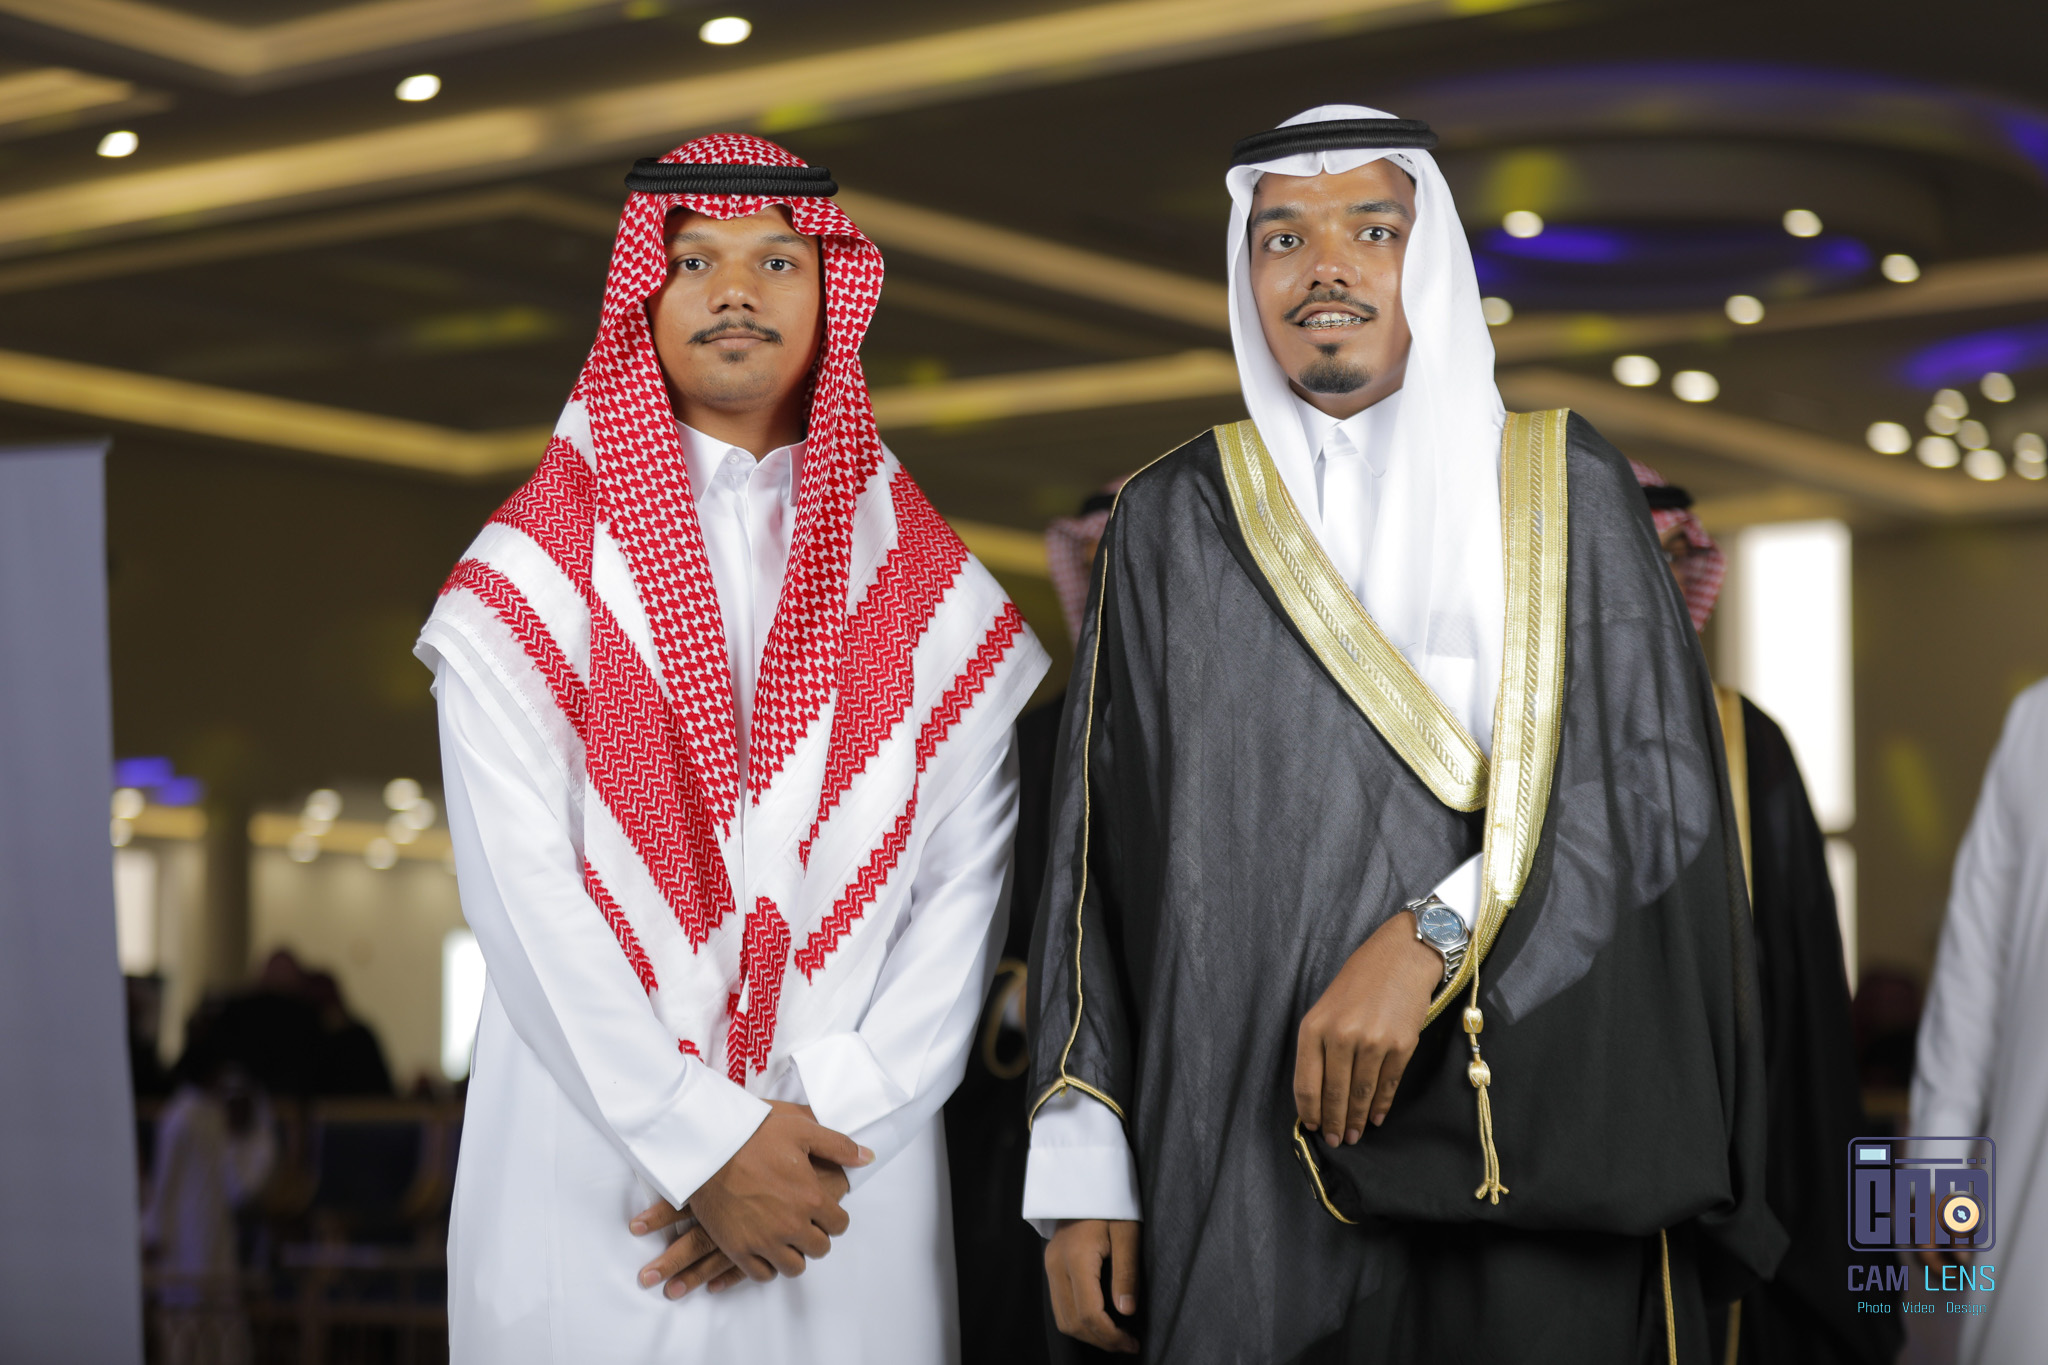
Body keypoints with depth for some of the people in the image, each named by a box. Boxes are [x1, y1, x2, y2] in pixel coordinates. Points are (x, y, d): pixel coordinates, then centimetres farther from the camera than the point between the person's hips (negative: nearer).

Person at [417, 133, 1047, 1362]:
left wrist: (827, 1122, -12)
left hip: (847, 1179, 1)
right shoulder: (534, 575, 0)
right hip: (596, 1169, -1)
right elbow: (521, 888, -8)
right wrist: (705, 1142, -13)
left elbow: (967, 885, -1)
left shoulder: (926, 587, 6)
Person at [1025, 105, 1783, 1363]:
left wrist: (1431, 941, -18)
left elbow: (1658, 788, -5)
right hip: (1238, 1161, 1)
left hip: (1518, 1158, -1)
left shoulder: (1559, 488, 5)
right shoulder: (1173, 523, 9)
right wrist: (1082, 1169, 0)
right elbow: (1099, 856, 6)